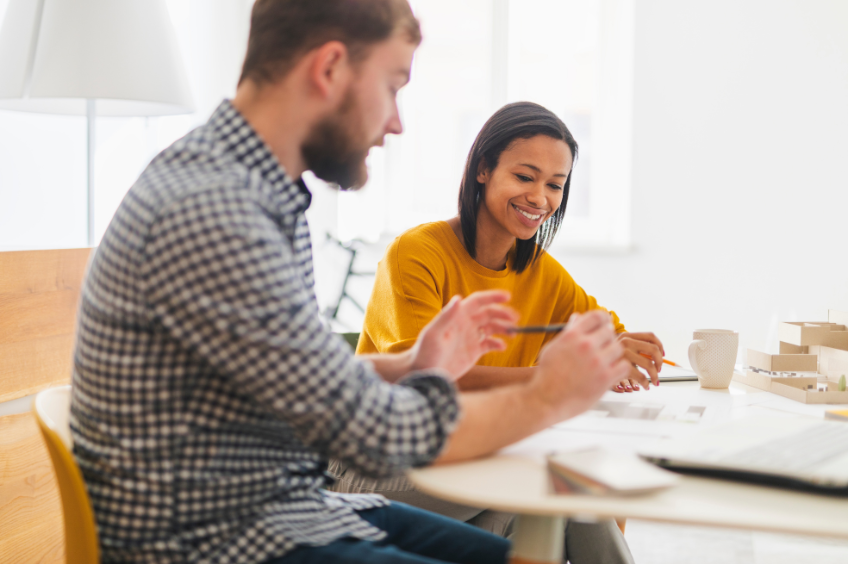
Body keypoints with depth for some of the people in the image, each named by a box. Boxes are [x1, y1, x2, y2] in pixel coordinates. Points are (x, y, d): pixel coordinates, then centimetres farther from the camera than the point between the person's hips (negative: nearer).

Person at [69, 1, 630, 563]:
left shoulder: (275, 199, 7)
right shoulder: (206, 211, -25)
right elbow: (377, 434, -22)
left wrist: (409, 368, 6)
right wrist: (549, 398, -10)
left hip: (288, 506, 9)